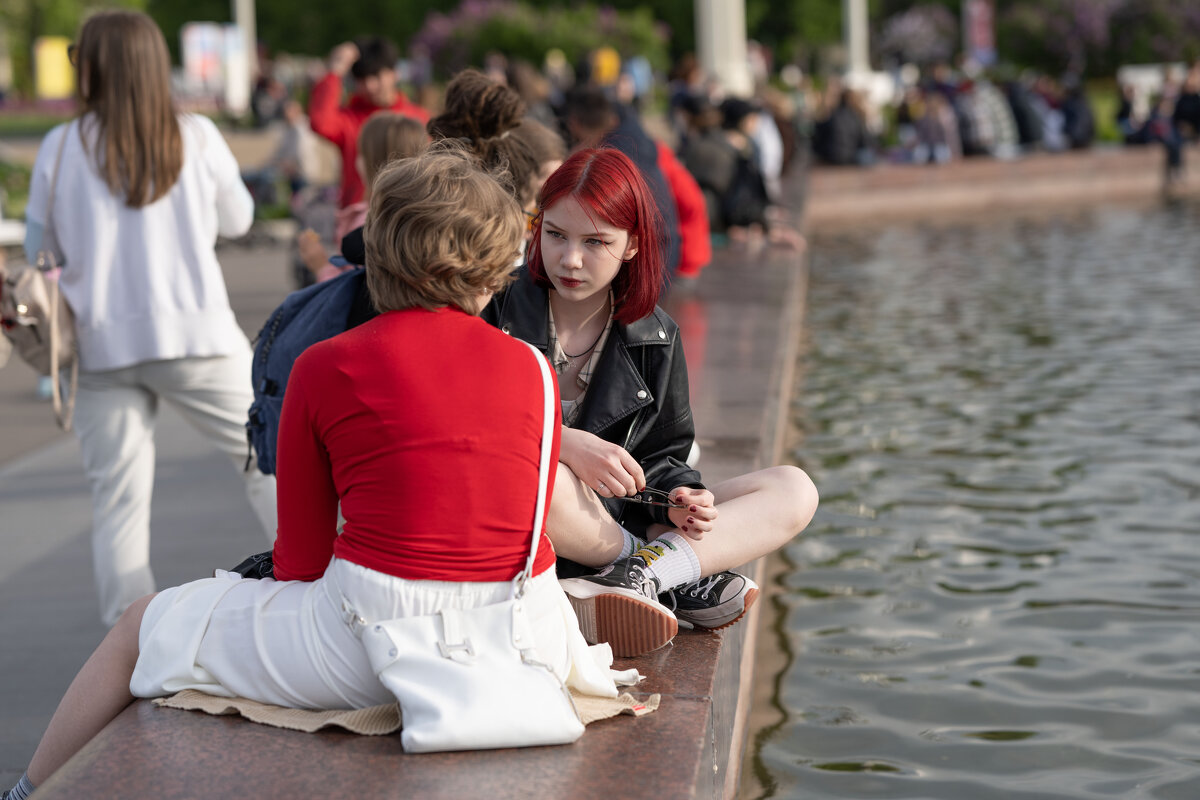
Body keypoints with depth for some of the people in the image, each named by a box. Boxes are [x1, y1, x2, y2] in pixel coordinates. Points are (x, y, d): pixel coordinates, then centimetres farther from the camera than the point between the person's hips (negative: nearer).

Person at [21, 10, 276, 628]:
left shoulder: (61, 148, -1)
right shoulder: (196, 137, -1)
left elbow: (40, 253, 6)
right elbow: (235, 220, 13)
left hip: (101, 343, 1)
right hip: (195, 333, -1)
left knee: (117, 498, 5)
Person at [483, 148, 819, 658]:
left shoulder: (655, 339, 8)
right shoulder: (499, 309, -4)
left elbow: (661, 454, 14)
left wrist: (678, 495, -11)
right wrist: (564, 443, -26)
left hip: (620, 524, 5)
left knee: (794, 491, -6)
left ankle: (637, 577, -29)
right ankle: (679, 576, -18)